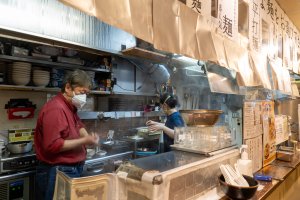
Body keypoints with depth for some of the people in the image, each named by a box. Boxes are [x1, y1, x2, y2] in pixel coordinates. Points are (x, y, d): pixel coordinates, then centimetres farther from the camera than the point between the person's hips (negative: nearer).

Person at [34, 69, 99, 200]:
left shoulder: (71, 107, 9)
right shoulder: (55, 109, -22)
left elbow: (78, 125, 21)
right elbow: (52, 146, -27)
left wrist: (88, 137, 0)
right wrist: (83, 141, -23)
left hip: (71, 169, 9)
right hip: (56, 173, -9)